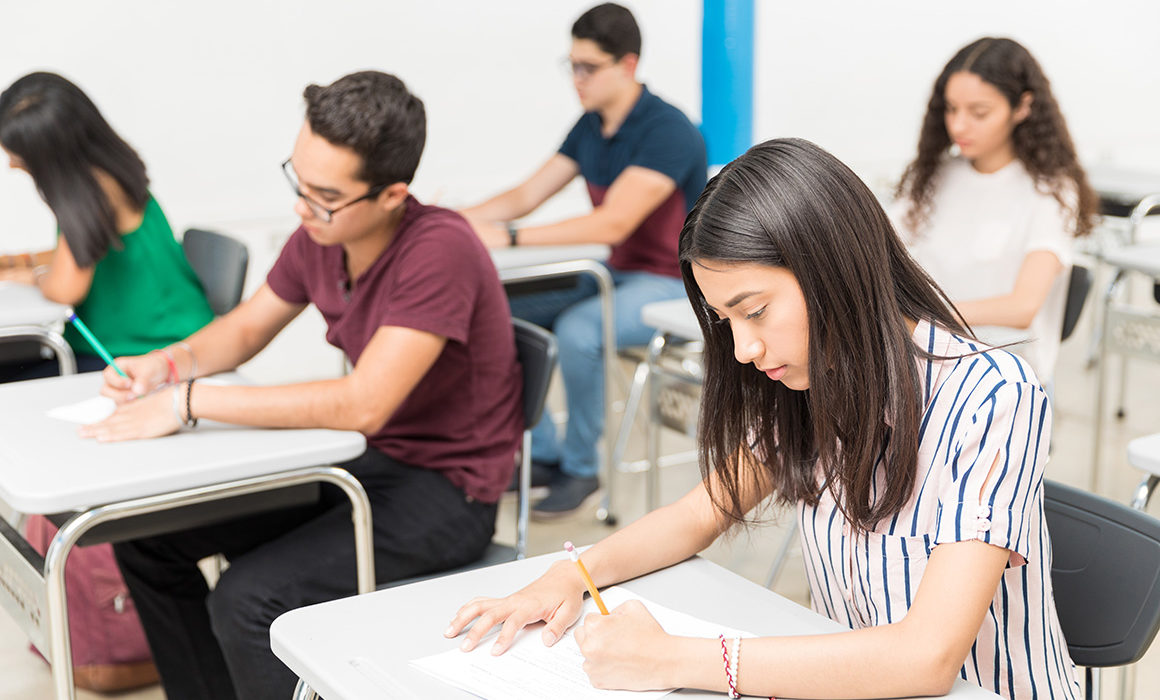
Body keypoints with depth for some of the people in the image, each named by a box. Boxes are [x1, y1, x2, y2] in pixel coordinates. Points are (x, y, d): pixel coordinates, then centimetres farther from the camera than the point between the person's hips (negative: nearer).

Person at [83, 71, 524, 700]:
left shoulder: (439, 250, -26)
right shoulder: (319, 238, -4)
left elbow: (363, 404, -32)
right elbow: (245, 327, 14)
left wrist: (190, 401, -29)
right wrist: (166, 365, -8)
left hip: (443, 489, -8)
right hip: (360, 460, 8)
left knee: (247, 599, -25)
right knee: (147, 535, 5)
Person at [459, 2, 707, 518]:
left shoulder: (667, 132, -20)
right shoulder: (590, 128, 6)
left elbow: (612, 223, -29)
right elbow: (526, 195, 7)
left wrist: (508, 237, -32)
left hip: (672, 286, -8)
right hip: (614, 276, 8)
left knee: (577, 330, -35)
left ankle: (581, 467, -12)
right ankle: (542, 456, 3)